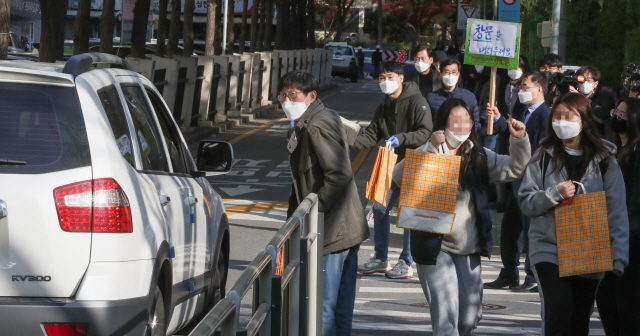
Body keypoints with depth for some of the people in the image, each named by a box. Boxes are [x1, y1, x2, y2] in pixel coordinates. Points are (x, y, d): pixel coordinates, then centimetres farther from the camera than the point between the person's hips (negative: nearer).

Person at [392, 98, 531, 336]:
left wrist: (520, 140, -10)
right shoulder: (428, 154, -3)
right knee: (446, 313, -13)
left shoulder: (479, 157, 12)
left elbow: (514, 169, 7)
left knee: (470, 316, 9)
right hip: (435, 247, -5)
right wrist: (431, 147, -27)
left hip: (469, 248, 5)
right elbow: (399, 177, -20)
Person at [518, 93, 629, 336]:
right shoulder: (543, 156, 4)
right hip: (549, 249, -1)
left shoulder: (604, 159, 2)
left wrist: (618, 257, -13)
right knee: (558, 307, -22)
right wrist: (554, 194, -17)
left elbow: (617, 210, -3)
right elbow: (525, 203, 2)